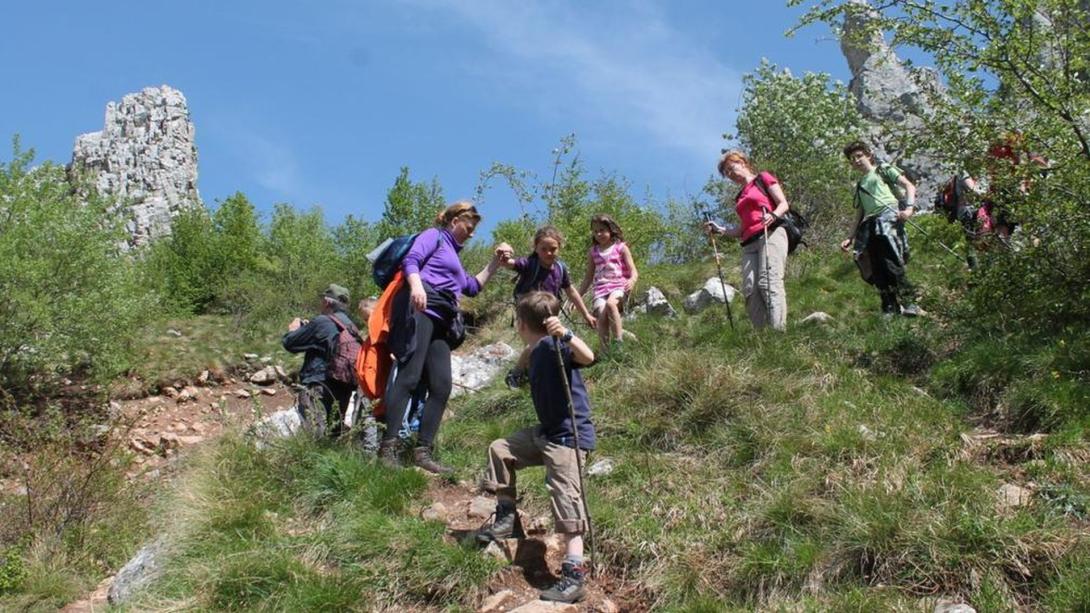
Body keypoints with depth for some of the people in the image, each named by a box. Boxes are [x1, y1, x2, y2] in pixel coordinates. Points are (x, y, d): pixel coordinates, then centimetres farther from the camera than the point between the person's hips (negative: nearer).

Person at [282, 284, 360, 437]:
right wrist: (307, 328, 24)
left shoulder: (322, 322, -12)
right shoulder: (351, 327, 11)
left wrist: (294, 328, 16)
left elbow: (289, 343, -5)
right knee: (334, 431, 16)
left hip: (320, 386, -8)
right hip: (345, 388, 8)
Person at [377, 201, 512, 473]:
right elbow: (411, 260, -8)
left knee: (442, 386, -5)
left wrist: (495, 262, 35)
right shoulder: (434, 236, 11)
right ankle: (389, 448, -26)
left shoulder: (452, 254, 36)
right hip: (421, 308, -9)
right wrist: (416, 284, -27)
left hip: (440, 323, 9)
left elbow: (472, 286, 44)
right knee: (409, 376, -20)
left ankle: (423, 451, -8)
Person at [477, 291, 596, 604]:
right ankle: (506, 518, 26)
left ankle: (574, 576, -16)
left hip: (570, 436, -10)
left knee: (566, 499, -15)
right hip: (547, 432, 10)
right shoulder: (536, 353, 12)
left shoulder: (554, 345, -17)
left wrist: (565, 335, -52)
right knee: (500, 449, 19)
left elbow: (588, 357, -38)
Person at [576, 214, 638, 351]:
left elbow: (633, 271, 2)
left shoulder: (620, 247, 8)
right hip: (600, 289, 3)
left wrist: (632, 280, -22)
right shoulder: (593, 252, 17)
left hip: (618, 286, -3)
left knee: (610, 303, -37)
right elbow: (588, 277, 24)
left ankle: (618, 341, -33)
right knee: (601, 315, -26)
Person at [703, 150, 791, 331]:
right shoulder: (739, 198, 30)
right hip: (749, 245, 6)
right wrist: (720, 230, 13)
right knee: (750, 289, -15)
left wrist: (773, 215, -17)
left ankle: (778, 332, -34)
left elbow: (784, 204, 4)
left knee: (769, 282, -24)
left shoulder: (763, 179, 14)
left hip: (771, 234, -6)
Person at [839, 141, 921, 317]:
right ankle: (889, 309, -9)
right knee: (875, 269, -9)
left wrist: (909, 208, -10)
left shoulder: (883, 170, 17)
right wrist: (851, 238, 22)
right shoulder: (859, 186, 32)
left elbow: (909, 186, 7)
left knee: (891, 262, -24)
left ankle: (909, 302, -22)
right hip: (869, 225, 6)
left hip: (888, 214, -6)